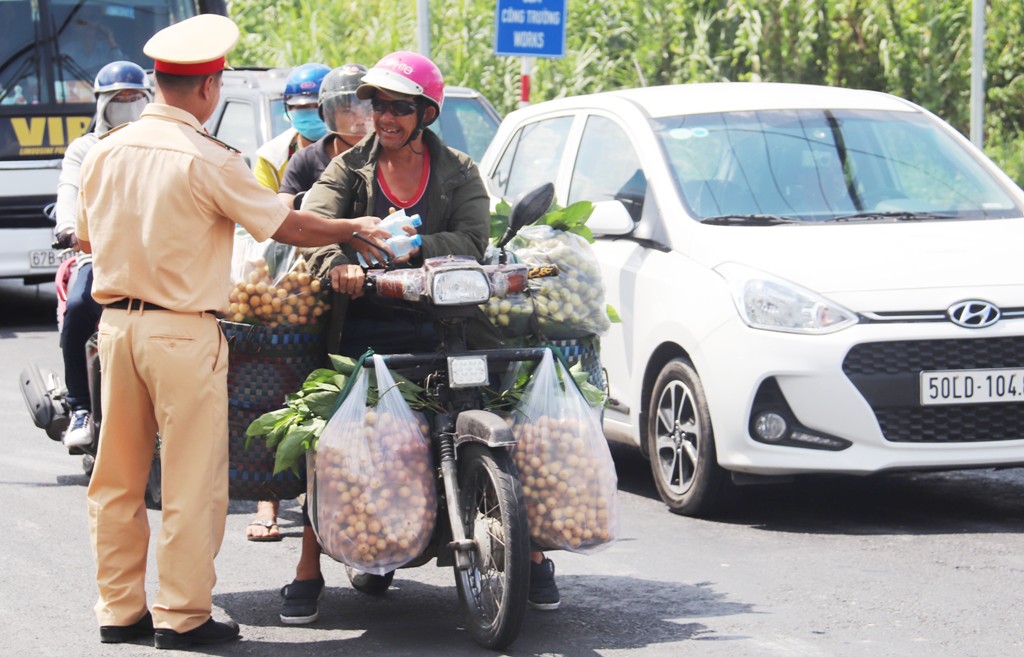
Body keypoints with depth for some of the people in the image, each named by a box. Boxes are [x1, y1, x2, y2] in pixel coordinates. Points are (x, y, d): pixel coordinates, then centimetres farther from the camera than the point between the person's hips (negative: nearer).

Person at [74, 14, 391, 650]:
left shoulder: (105, 153, 4)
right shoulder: (207, 160, -14)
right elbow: (288, 226, -7)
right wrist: (355, 230, 9)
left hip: (117, 323, 6)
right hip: (183, 330, -6)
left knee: (118, 478, 13)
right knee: (191, 480, 2)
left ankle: (119, 608, 19)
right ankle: (182, 615, 4)